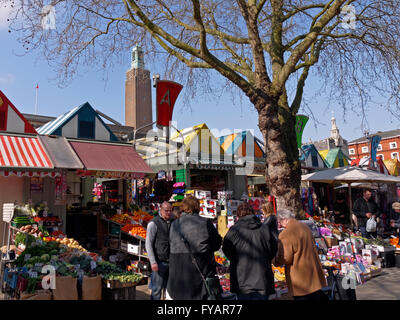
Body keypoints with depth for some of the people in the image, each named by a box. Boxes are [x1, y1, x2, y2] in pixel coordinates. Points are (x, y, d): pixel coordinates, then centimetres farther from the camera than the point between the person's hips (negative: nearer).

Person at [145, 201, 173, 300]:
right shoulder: (154, 223, -7)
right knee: (157, 289, 1)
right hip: (159, 262, -5)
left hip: (170, 261, 5)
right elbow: (148, 244, -8)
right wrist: (153, 262, -13)